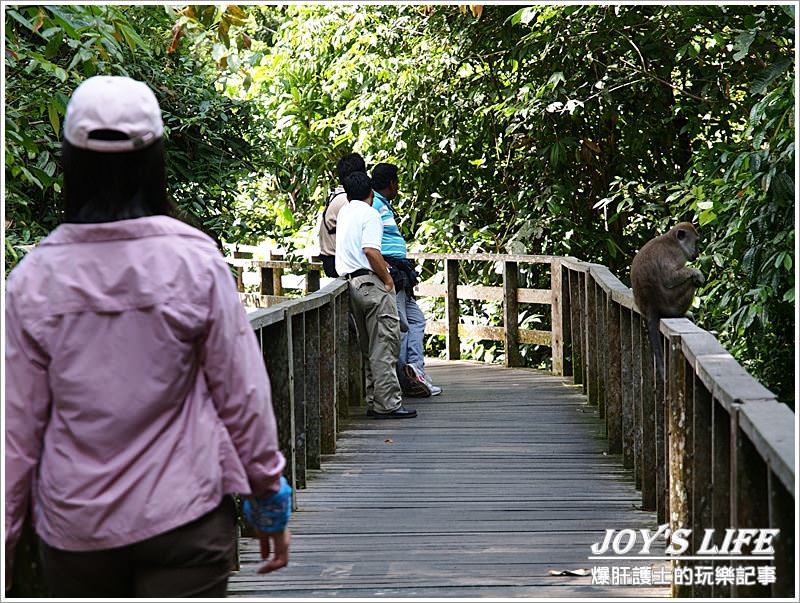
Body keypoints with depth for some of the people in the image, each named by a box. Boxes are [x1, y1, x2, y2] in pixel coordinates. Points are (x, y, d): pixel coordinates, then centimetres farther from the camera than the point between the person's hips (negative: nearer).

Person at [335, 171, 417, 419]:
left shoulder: (343, 212, 18)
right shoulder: (370, 214, -8)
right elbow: (371, 251, -21)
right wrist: (388, 279, -11)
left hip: (351, 282, 8)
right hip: (372, 283, -8)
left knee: (369, 348, 13)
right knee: (384, 345, -8)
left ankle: (374, 402, 13)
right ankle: (387, 404, -10)